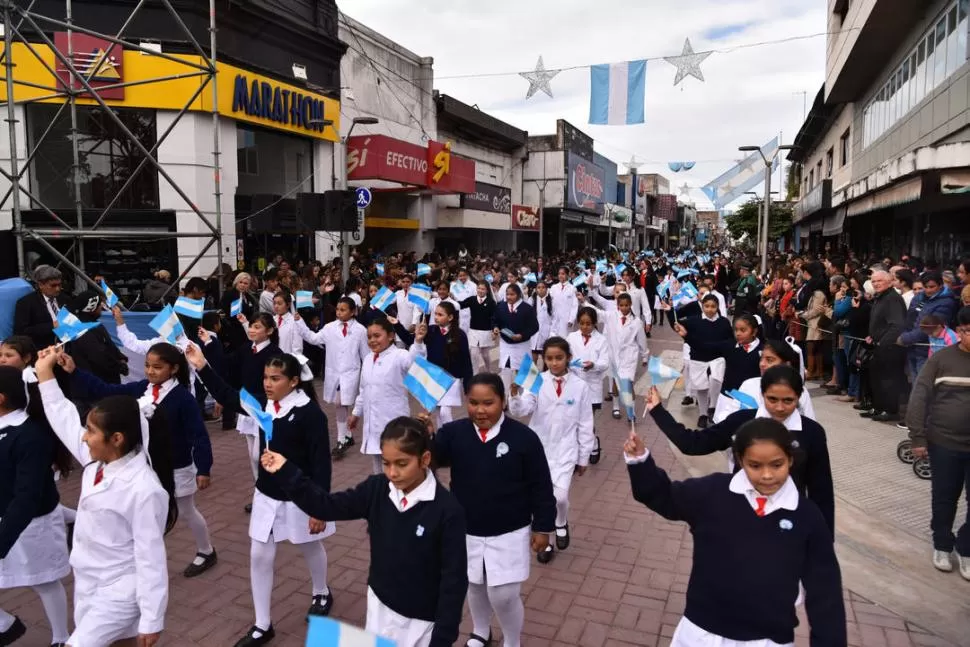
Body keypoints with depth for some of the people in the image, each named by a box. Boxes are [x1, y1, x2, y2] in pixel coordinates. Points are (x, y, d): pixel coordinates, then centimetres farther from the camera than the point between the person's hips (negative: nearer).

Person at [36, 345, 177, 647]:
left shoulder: (144, 490, -27)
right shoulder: (95, 461, -5)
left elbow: (151, 558, -23)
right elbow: (64, 419, 10)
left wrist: (152, 619, -18)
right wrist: (45, 373, 12)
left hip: (119, 593, -8)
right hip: (87, 583, 8)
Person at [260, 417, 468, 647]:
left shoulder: (447, 509, -23)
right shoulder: (377, 489, -10)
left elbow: (454, 579, -18)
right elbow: (328, 506, -5)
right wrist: (285, 472, -15)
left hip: (421, 620, -4)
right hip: (380, 604, 5)